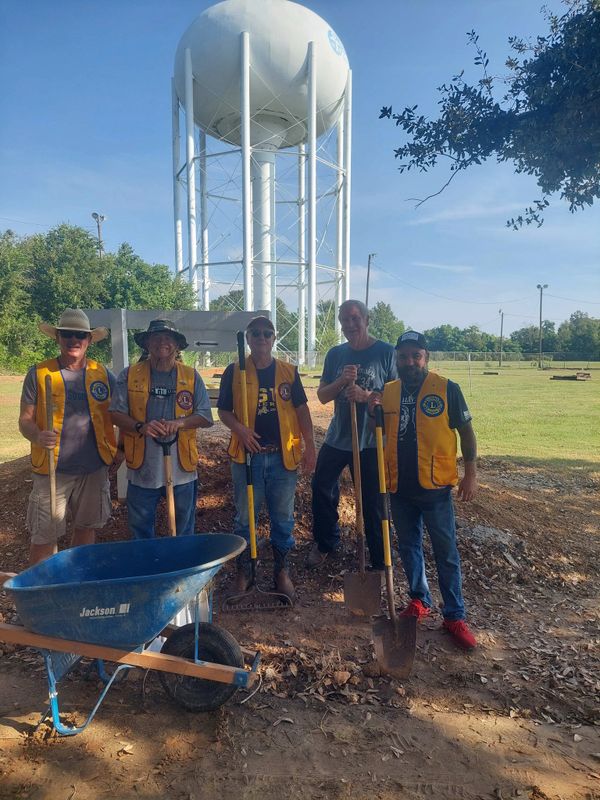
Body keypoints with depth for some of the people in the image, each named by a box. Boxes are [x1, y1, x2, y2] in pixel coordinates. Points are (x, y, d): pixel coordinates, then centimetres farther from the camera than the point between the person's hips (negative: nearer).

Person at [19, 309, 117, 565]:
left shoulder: (103, 375, 3)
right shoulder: (38, 374, -3)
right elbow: (25, 419, -3)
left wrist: (119, 448, 1)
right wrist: (37, 436, -24)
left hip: (94, 468, 3)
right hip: (52, 470, -2)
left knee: (86, 528, 16)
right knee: (44, 537, 3)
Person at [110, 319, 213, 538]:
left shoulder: (191, 376, 2)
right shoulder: (130, 375, 2)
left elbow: (205, 417, 1)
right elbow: (116, 413, 1)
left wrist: (179, 423, -17)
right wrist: (140, 427, -17)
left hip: (182, 469, 0)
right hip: (142, 469, 0)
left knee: (184, 532, 14)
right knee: (140, 529, 15)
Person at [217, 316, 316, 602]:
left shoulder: (288, 371, 4)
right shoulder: (234, 371, 1)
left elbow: (301, 410, 6)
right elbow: (224, 411, 4)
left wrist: (310, 446, -1)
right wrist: (239, 428, -16)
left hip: (283, 455, 1)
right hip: (247, 455, -1)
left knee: (283, 518, 11)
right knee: (244, 517, 9)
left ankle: (281, 571, 28)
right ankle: (243, 571, 27)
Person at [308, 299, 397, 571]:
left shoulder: (385, 352, -7)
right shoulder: (336, 354, 6)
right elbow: (322, 395, 3)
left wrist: (367, 395, -24)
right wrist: (342, 380, -16)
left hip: (371, 441, -5)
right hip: (337, 438, 5)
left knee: (372, 502, 4)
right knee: (321, 488, 15)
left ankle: (380, 562, 21)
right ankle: (325, 543, 38)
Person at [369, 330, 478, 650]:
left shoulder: (447, 389, -7)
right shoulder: (387, 392, 3)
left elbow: (466, 431, -2)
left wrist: (471, 472, -7)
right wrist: (371, 410, -8)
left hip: (435, 487, -4)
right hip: (399, 487, 4)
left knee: (446, 553, 6)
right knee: (408, 547, 17)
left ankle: (455, 616, 20)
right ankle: (419, 600, 36)